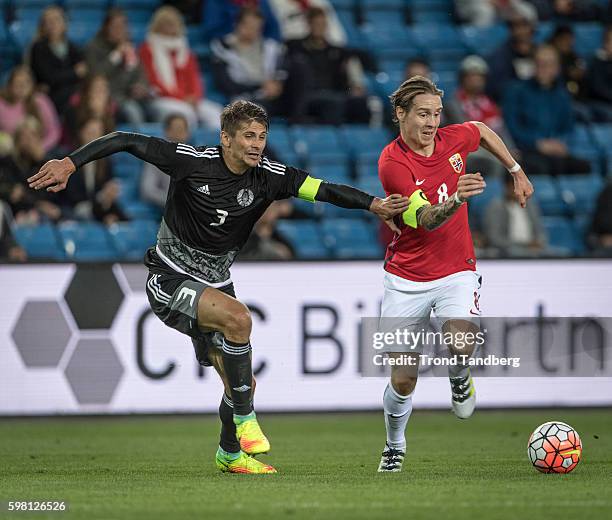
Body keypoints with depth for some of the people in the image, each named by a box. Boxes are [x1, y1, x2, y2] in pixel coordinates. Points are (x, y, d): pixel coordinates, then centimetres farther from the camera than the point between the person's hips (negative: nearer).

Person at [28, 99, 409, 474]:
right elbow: (127, 142, -19)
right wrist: (71, 163, -28)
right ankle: (244, 418, -17)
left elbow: (323, 190, -11)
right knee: (238, 316, -31)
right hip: (170, 281, -6)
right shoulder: (192, 161, -20)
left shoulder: (268, 176, -8)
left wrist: (374, 204, -25)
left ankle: (230, 453, 34)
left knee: (242, 384, 6)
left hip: (215, 284, 6)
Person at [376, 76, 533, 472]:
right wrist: (455, 200, -48)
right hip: (407, 279, -2)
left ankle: (459, 377, 9)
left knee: (460, 343, -28)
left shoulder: (453, 139, -4)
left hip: (457, 271, 2)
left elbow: (483, 130, 23)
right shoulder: (393, 162, -18)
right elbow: (425, 219, -30)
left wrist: (517, 171, 25)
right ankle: (395, 447, 28)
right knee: (403, 380, -1)